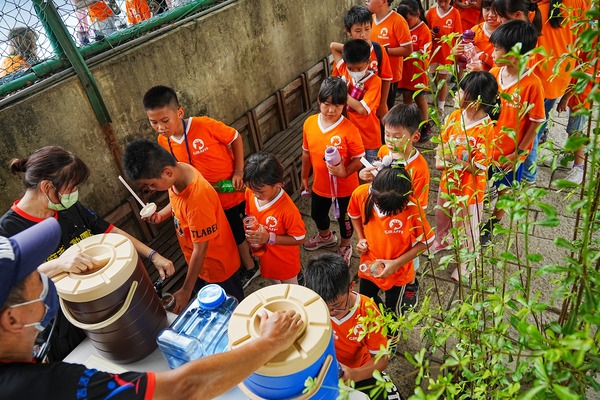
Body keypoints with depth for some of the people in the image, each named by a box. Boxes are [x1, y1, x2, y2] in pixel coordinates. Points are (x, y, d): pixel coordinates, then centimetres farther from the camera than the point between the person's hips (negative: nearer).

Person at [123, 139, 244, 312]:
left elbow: (200, 249, -28)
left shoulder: (197, 197, -39)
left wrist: (186, 291, -20)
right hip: (198, 262, 8)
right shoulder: (177, 170, -13)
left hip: (217, 265, -8)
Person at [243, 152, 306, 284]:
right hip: (266, 259, 5)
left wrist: (269, 238, -33)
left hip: (286, 263, -5)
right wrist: (249, 230, -18)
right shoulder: (250, 193, -18)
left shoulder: (287, 209, -36)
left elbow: (299, 239, -24)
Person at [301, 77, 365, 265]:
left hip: (345, 186, -4)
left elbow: (359, 158, -18)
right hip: (320, 184, 5)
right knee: (317, 214, 28)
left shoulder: (349, 129, -25)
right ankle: (325, 236, 60)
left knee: (344, 218, 20)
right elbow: (306, 152, 2)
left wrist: (345, 172, -34)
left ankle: (345, 247, 49)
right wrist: (304, 176, 10)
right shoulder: (309, 123, -11)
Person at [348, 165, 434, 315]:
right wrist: (361, 239, -12)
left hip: (398, 273, -3)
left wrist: (397, 263, -20)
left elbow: (426, 241, -15)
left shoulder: (412, 209, -31)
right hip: (369, 267, 3)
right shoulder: (361, 194, -23)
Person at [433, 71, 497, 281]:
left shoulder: (486, 130, -27)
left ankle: (467, 263, 40)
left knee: (467, 228, 15)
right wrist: (439, 159, -16)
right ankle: (442, 241, 61)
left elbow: (479, 168, -25)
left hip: (468, 189, -7)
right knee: (442, 216, 31)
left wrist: (455, 160, -32)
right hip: (448, 181, 7)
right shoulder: (455, 116, -8)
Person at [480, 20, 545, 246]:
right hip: (486, 144, 4)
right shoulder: (494, 73, -7)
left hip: (510, 151, -4)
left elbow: (536, 122, -15)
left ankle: (494, 222, 42)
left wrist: (519, 152, -13)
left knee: (504, 188, 19)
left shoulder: (532, 84, -22)